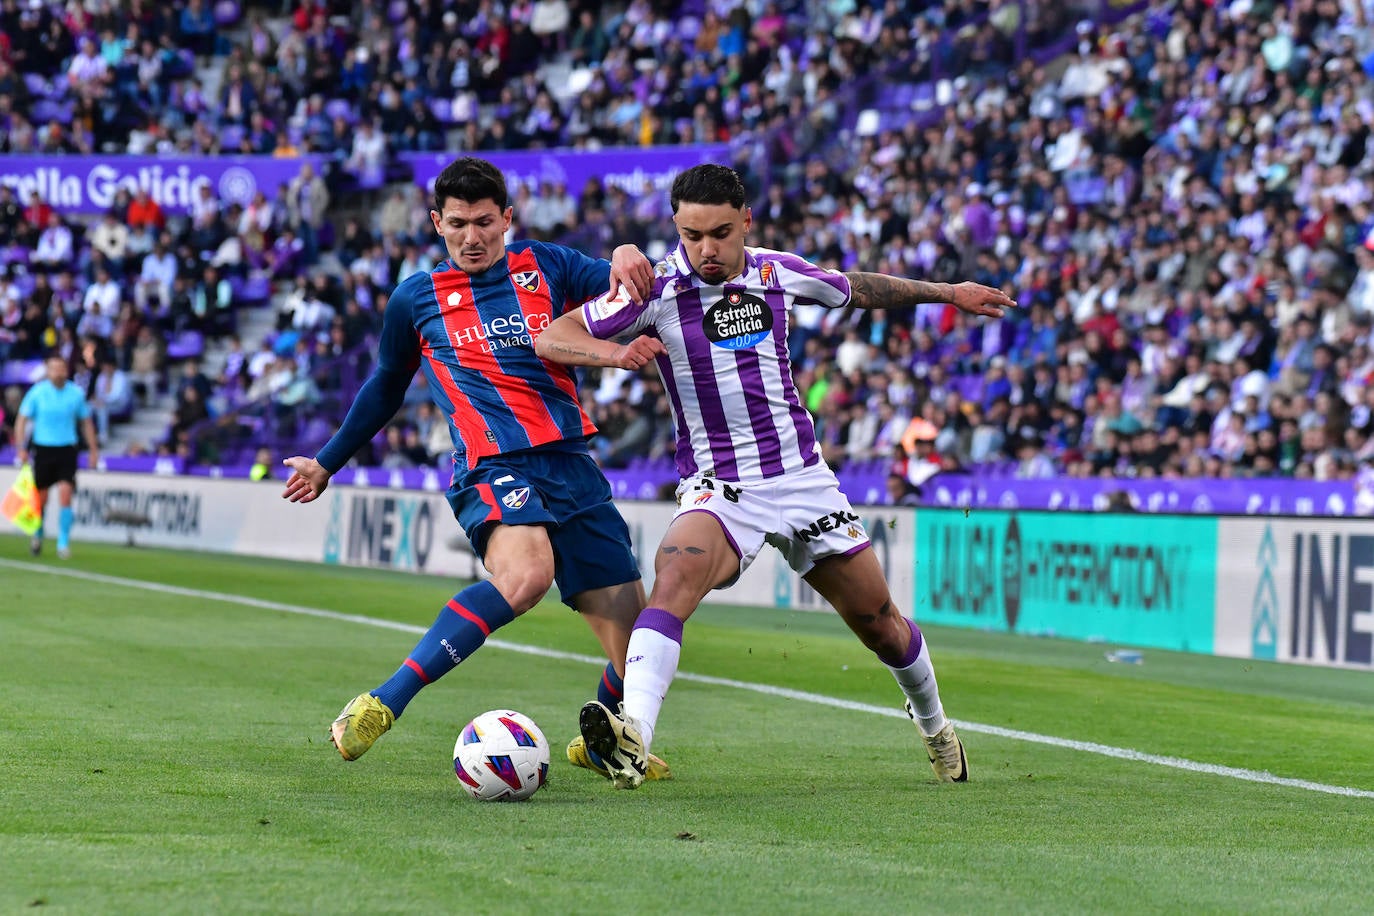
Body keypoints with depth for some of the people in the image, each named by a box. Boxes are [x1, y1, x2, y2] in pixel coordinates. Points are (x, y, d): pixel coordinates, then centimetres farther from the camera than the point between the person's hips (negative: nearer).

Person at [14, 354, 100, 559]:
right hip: (43, 449, 0)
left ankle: (63, 543, -8)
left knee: (65, 496, -13)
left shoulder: (76, 394, 1)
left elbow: (86, 422, 12)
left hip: (67, 450, 0)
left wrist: (93, 449, 9)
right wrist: (21, 448, -8)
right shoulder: (37, 392, -4)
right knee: (41, 499, 7)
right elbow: (22, 420, 0)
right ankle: (37, 535, 32)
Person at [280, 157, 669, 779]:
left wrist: (626, 256, -18)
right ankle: (380, 707, -36)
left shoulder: (547, 267, 14)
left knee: (637, 645, -1)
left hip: (572, 466, 3)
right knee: (525, 571, -38)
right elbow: (386, 387, 25)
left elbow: (632, 288, 6)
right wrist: (327, 463, 34)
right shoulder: (416, 300, 11)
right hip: (493, 468, -3)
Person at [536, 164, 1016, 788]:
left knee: (881, 624, 11)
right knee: (674, 577, -34)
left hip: (803, 477, 3)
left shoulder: (777, 273, 0)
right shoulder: (659, 291, -11)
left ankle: (933, 723, 41)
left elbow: (858, 290, 20)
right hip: (717, 488, -3)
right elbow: (550, 338, -14)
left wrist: (948, 292, 29)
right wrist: (615, 352, -33)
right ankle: (633, 737, -49)